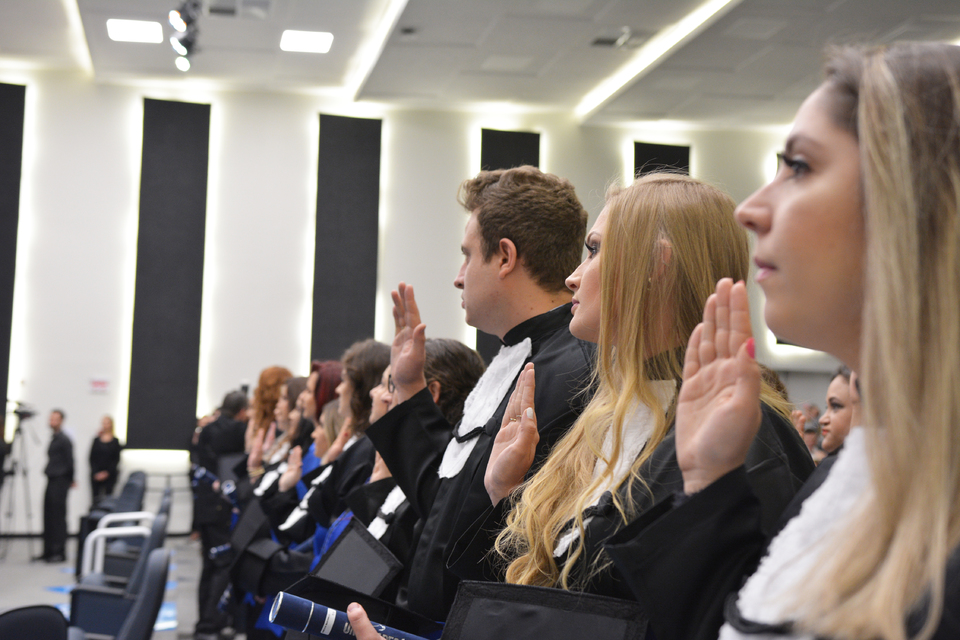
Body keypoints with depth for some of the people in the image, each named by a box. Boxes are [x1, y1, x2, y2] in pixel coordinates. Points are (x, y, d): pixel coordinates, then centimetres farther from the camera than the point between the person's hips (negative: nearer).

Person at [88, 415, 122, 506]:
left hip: (109, 475, -2)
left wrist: (107, 472, -10)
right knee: (96, 497, -1)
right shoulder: (96, 440, 7)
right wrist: (96, 473, -7)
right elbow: (92, 458, 5)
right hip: (96, 475, 2)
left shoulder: (115, 442, 2)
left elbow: (116, 459, -1)